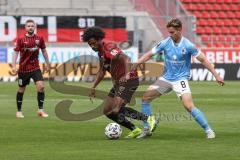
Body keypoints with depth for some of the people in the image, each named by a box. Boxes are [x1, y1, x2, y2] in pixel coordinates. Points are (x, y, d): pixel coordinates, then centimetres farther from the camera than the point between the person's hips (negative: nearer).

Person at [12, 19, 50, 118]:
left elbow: (44, 51, 11)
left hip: (35, 67, 1)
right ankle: (19, 111, 23)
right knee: (21, 89, 8)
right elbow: (16, 52, -5)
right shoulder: (21, 39, -6)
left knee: (41, 86, -16)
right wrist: (14, 65, -14)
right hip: (23, 68, -1)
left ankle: (40, 110, -8)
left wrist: (47, 64, 14)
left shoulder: (39, 39, 0)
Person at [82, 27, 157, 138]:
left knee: (116, 110, -23)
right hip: (118, 82, 10)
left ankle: (148, 119, -17)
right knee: (107, 111, 9)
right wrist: (93, 87, 22)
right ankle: (134, 130, 12)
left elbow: (126, 59, -35)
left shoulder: (109, 49, -18)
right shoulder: (100, 52, 13)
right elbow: (101, 72, 27)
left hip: (128, 80, -10)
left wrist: (127, 74, -49)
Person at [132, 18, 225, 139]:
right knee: (145, 98, -1)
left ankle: (208, 131, -10)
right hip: (166, 78, 5)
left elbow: (203, 60, -6)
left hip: (180, 79, -5)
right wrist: (135, 64, -9)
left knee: (189, 106, -22)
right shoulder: (165, 43, -6)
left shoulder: (188, 46, -14)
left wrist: (216, 76, -6)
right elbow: (149, 55, 1)